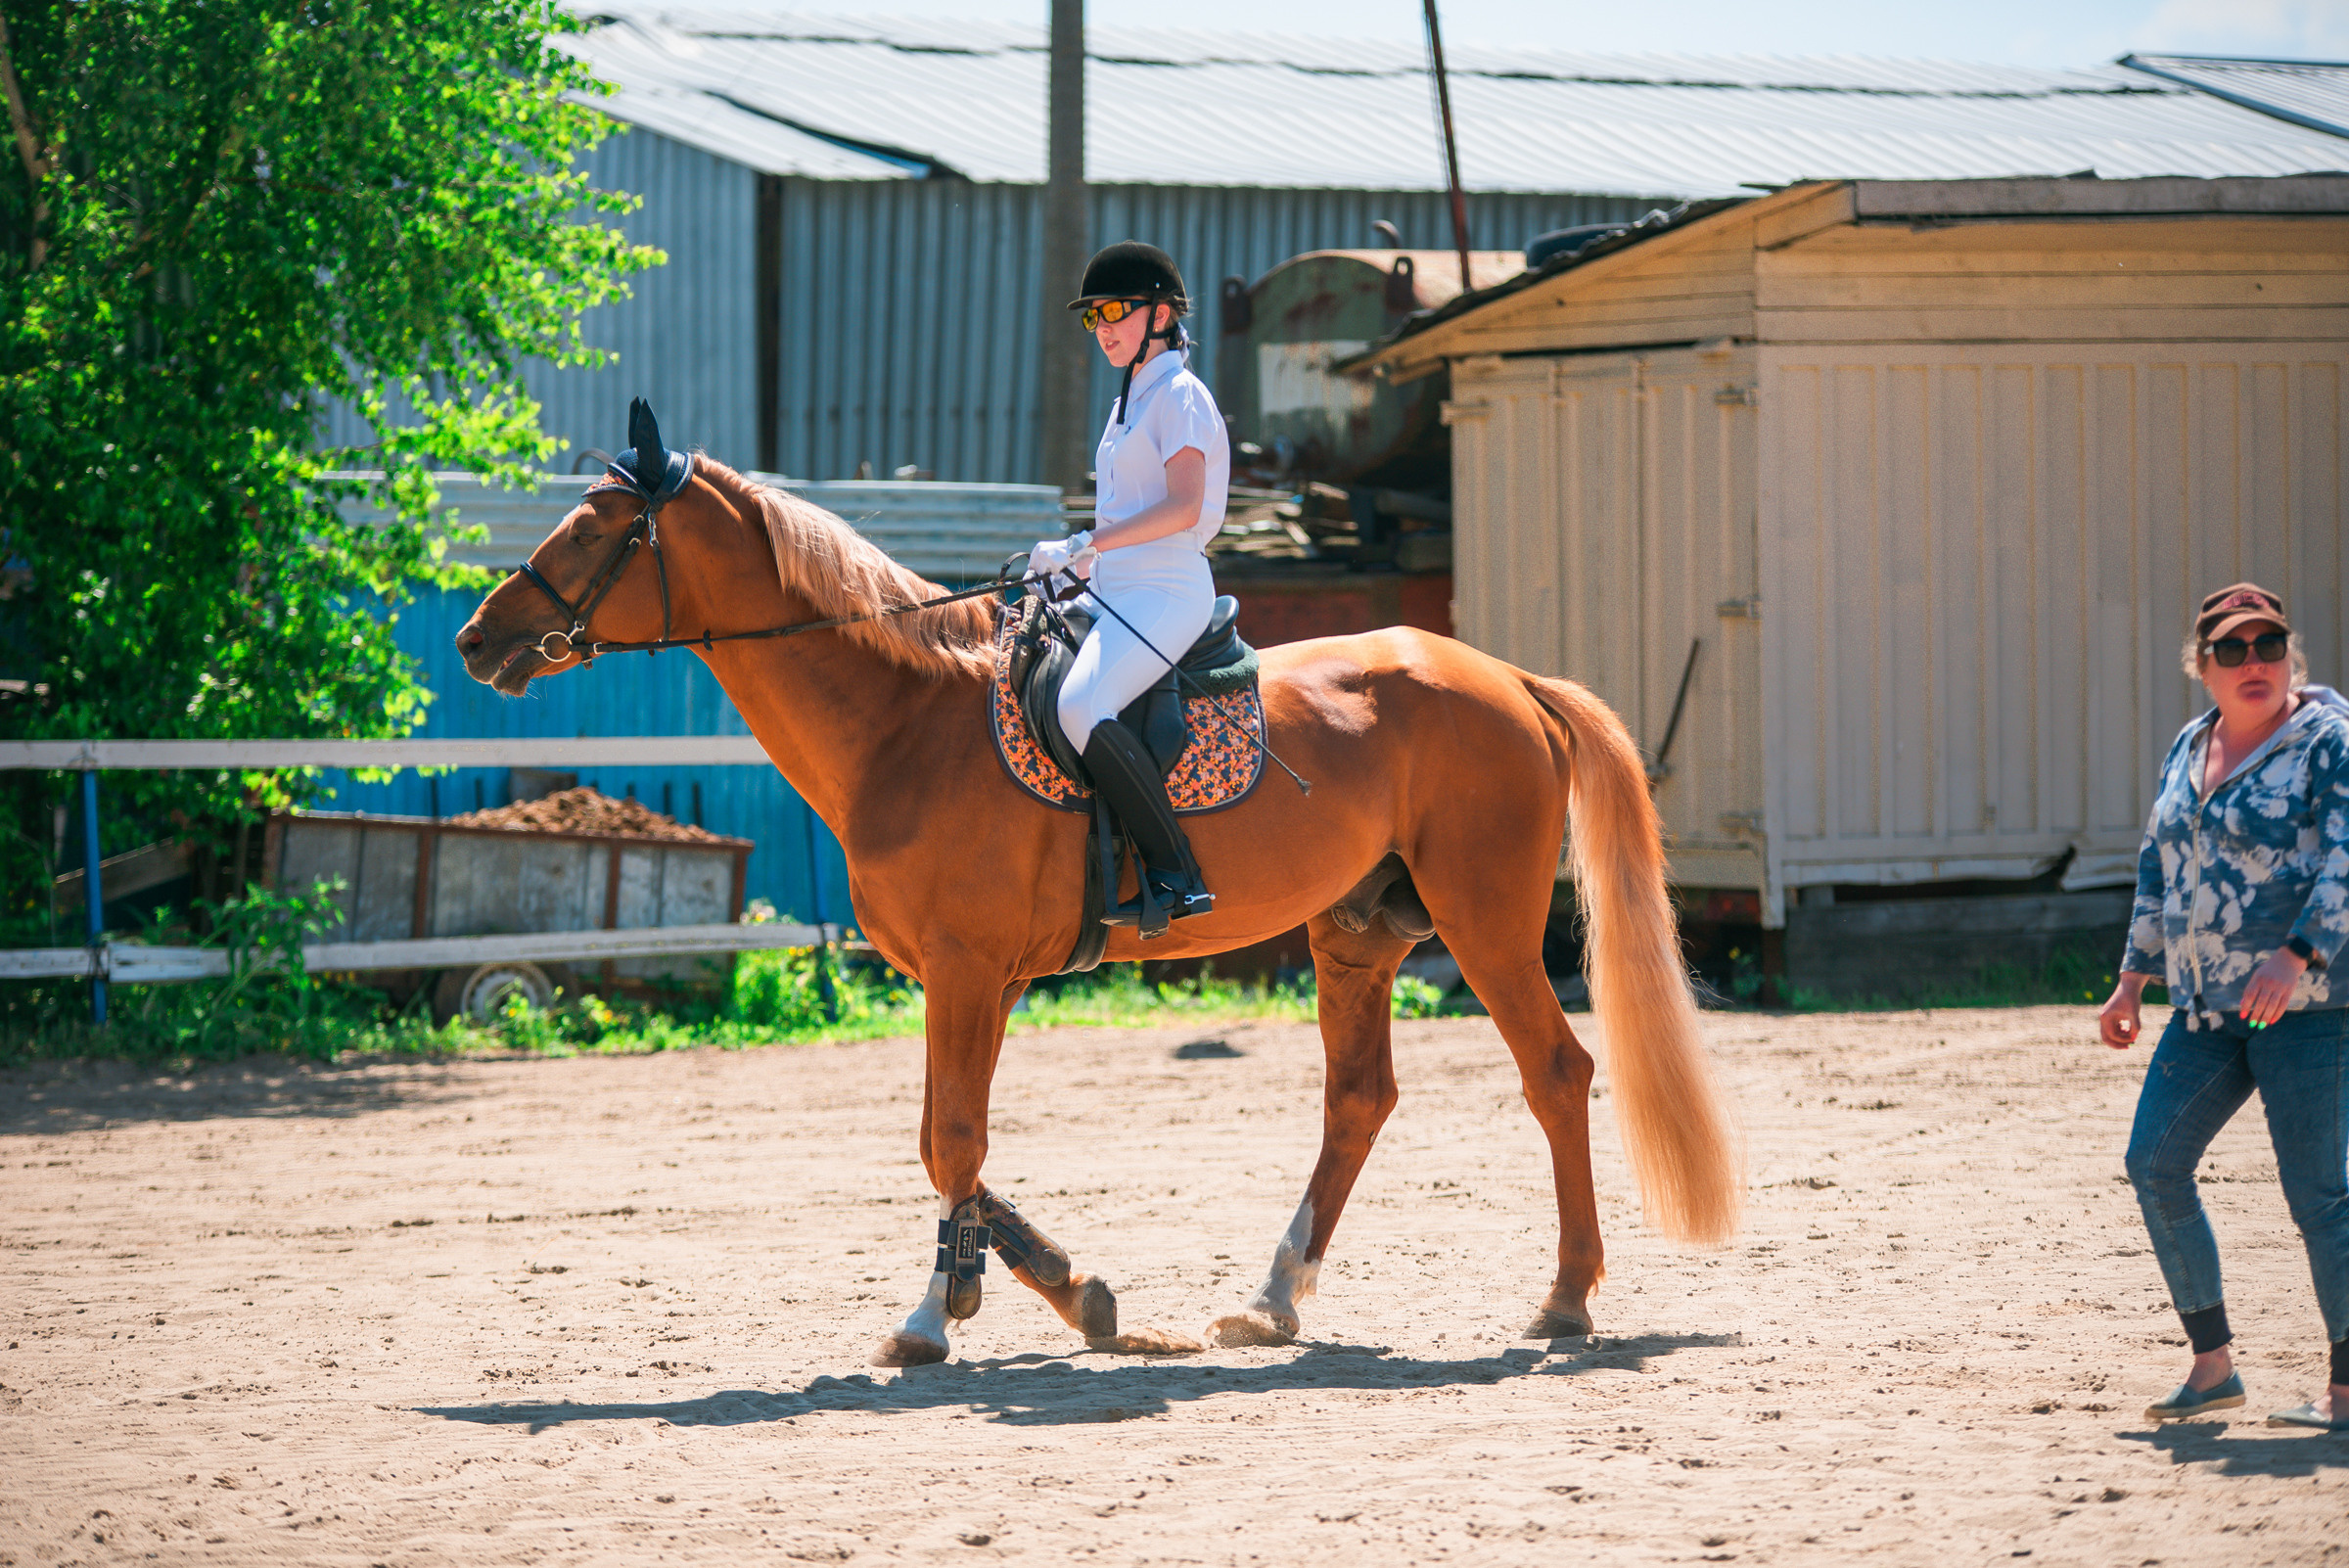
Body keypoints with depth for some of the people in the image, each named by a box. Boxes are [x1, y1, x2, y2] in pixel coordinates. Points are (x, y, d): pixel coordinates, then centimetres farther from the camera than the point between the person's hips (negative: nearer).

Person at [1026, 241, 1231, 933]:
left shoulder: (1179, 396, -6)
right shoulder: (1130, 403, 23)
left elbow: (1183, 508, -17)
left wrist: (1083, 547, -19)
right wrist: (1081, 564, 14)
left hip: (1165, 592, -10)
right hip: (1116, 592, 10)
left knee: (1082, 706, -31)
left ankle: (1177, 877, -29)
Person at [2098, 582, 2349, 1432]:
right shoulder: (2190, 748, 14)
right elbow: (2159, 866, 22)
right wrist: (2133, 981, 20)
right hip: (2210, 1004, 7)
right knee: (2154, 1164, 1)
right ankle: (2212, 1364, 10)